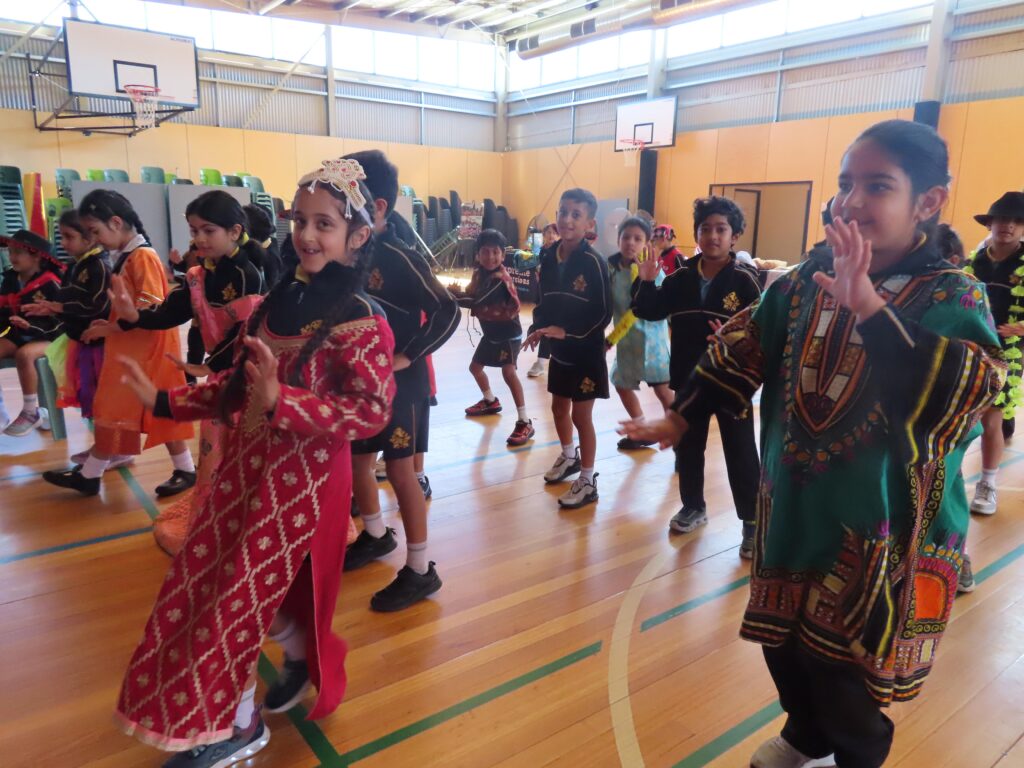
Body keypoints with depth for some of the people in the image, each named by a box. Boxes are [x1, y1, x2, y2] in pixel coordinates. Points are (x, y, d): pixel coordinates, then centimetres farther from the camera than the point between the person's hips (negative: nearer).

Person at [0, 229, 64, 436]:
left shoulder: (49, 284, -13)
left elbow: (60, 320, -16)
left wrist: (31, 325, -26)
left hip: (48, 337, -7)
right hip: (19, 334, 7)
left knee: (23, 355, -35)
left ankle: (31, 412, -18)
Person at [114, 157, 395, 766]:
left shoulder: (360, 319, -18)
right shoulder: (281, 298, 5)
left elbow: (372, 411, -24)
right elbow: (238, 383, 12)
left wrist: (280, 403, -31)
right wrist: (166, 401, 6)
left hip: (303, 476, -7)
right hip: (245, 462, 8)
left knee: (242, 592, 3)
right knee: (205, 579, 18)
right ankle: (300, 660, 41)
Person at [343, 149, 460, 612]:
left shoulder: (399, 256, -18)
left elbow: (447, 312, -24)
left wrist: (406, 357, -22)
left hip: (398, 380, -8)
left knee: (399, 468, -1)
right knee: (354, 459, 17)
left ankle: (420, 570, 13)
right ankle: (376, 535, 42)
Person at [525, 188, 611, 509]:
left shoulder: (594, 262, -19)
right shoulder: (549, 257, 0)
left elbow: (603, 314, -19)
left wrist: (567, 331, -24)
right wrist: (539, 328, -6)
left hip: (586, 351, -7)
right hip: (559, 348, 7)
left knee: (581, 415, 1)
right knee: (558, 407, 20)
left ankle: (588, 481, 17)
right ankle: (569, 456, 46)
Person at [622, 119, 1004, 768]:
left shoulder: (952, 296, -14)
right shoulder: (808, 279, -1)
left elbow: (965, 392, -31)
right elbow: (744, 348, 6)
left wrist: (869, 307, -39)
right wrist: (681, 417, 8)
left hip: (882, 526, -5)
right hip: (794, 506, 5)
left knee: (845, 664, 6)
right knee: (783, 638, 20)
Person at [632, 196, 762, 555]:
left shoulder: (745, 279, -10)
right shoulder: (681, 276, 2)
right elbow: (651, 311, 5)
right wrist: (646, 282, -11)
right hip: (689, 379, 4)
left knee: (741, 455, 4)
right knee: (687, 447, 16)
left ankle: (752, 523, 18)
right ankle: (693, 507, 36)